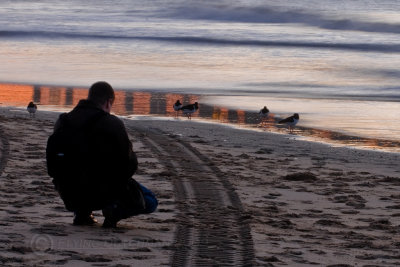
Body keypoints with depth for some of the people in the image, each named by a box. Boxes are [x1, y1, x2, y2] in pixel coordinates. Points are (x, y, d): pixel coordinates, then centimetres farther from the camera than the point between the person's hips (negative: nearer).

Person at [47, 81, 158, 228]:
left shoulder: (62, 122, 2)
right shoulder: (113, 124, -14)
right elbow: (130, 164, -11)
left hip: (70, 196, 5)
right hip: (103, 193, -5)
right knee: (151, 202, 17)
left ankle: (81, 212, 13)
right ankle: (116, 209, -12)